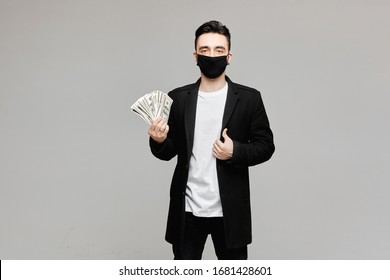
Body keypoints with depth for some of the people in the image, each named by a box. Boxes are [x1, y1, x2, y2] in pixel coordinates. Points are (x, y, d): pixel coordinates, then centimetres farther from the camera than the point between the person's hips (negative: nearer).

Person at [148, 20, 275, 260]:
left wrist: (236, 152, -17)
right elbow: (169, 152, 7)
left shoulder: (249, 98, -3)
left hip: (229, 210, -1)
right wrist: (159, 141, -16)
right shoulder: (178, 98, 3)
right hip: (187, 210, 2)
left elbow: (265, 146, 1)